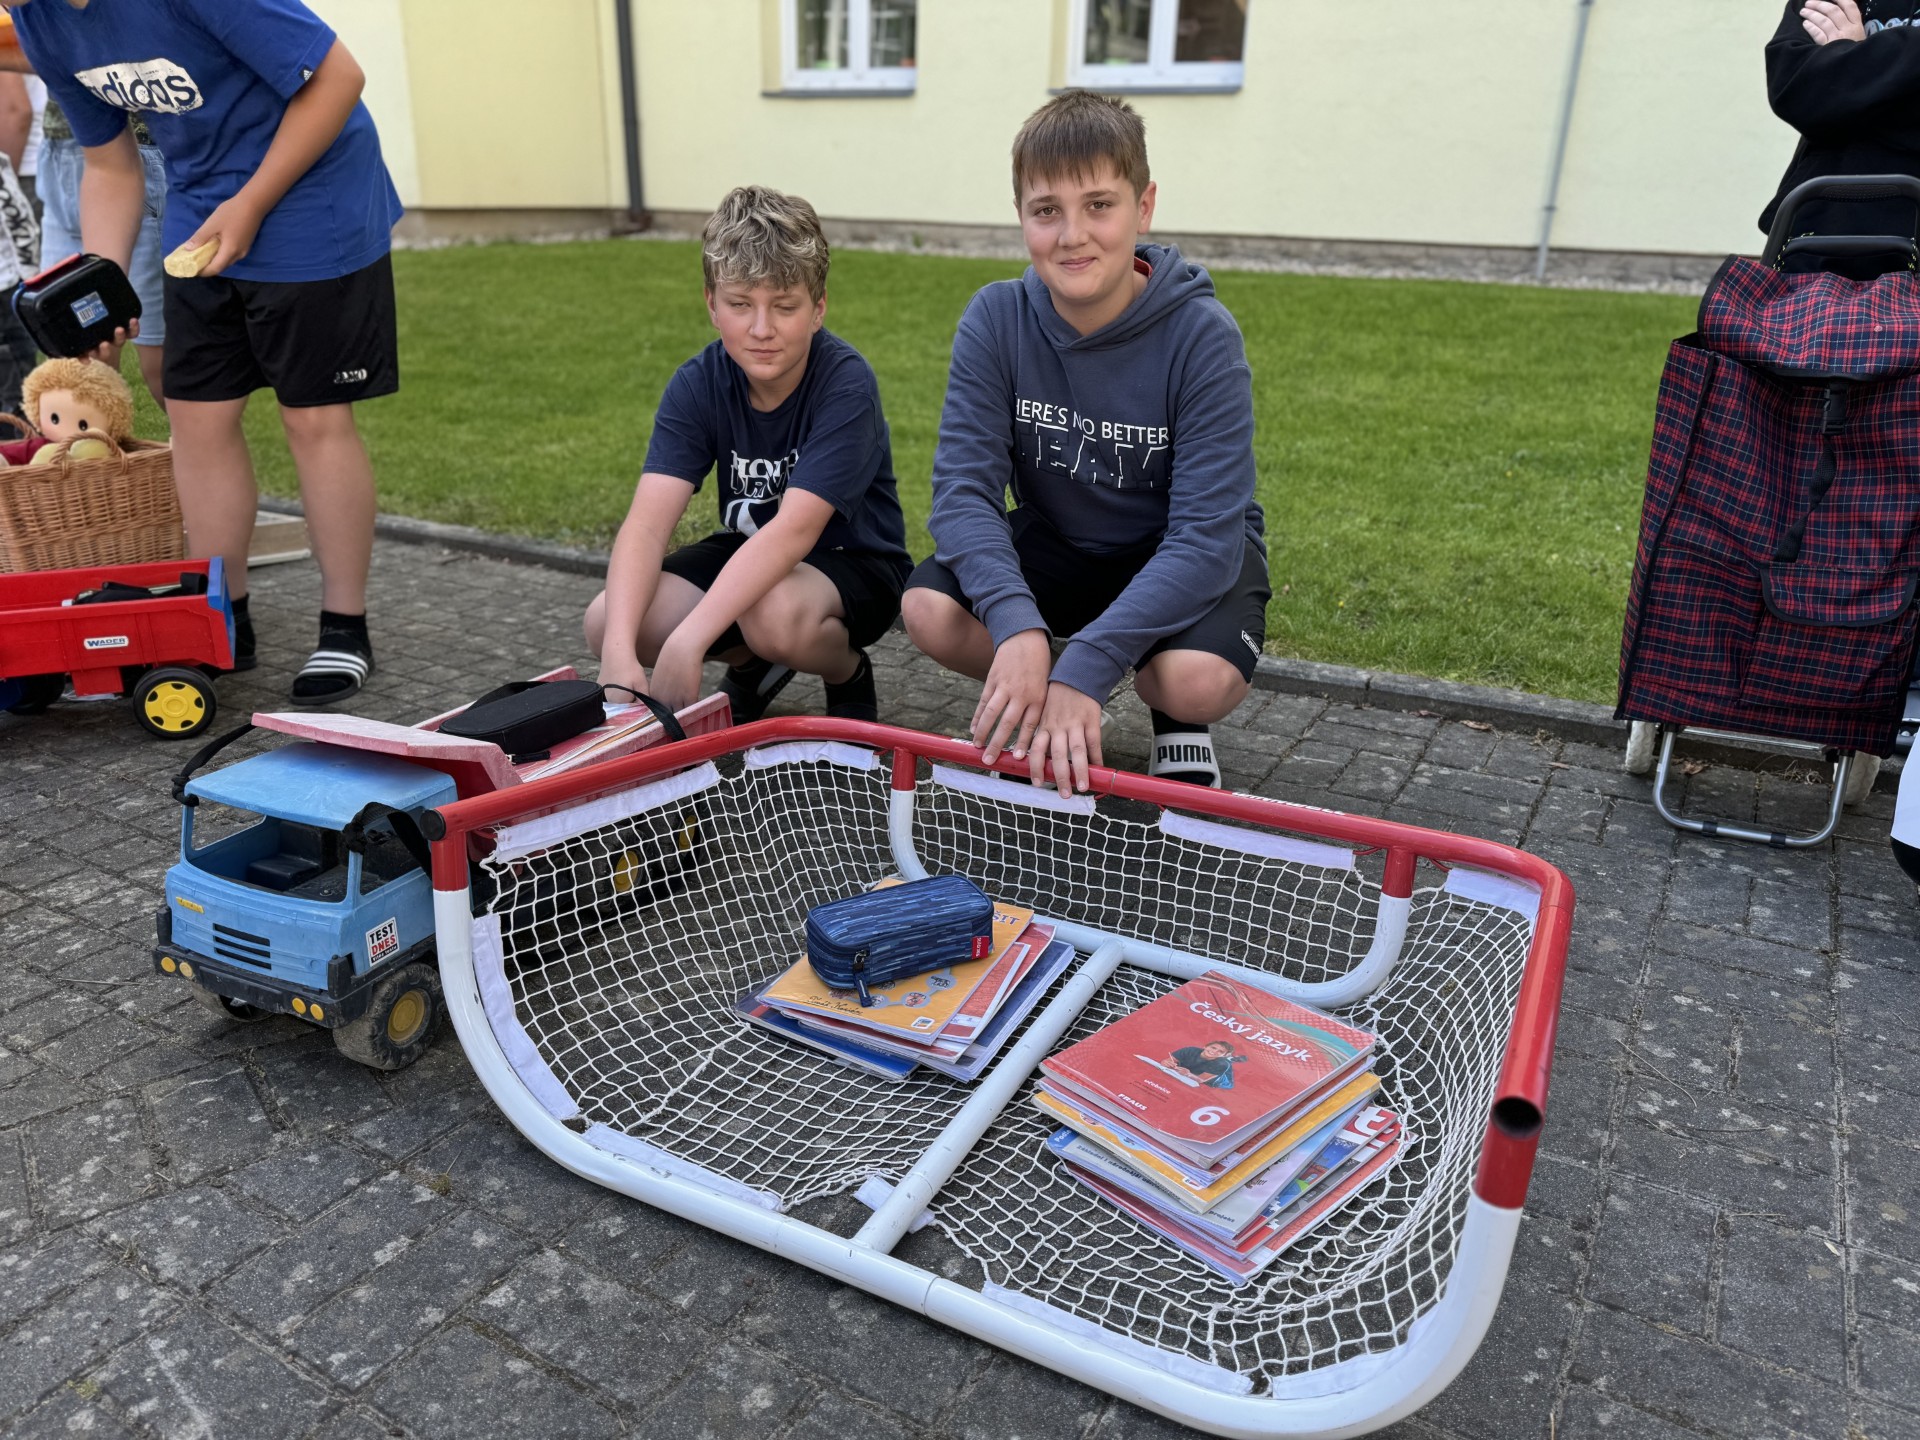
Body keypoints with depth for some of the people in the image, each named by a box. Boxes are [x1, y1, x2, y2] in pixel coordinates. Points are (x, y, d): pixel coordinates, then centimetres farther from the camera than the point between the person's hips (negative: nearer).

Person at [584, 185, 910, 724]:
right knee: (605, 621, -16)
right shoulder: (698, 384, -13)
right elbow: (648, 521, -25)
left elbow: (795, 528, -35)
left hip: (855, 564, -5)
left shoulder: (846, 383, -25)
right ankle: (751, 662, 10)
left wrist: (687, 643, -44)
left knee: (773, 615, -38)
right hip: (750, 556, 5)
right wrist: (620, 653, -41)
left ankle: (848, 672, -3)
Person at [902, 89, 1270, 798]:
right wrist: (1018, 626, -40)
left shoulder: (1202, 335, -23)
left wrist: (1084, 666, -39)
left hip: (1187, 559, -3)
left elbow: (1205, 536, -28)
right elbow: (963, 487, -21)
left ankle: (1175, 719, 5)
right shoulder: (996, 320, -14)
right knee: (930, 607, -24)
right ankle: (1033, 711, 7)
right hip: (1056, 544, 3)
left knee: (1196, 679, -34)